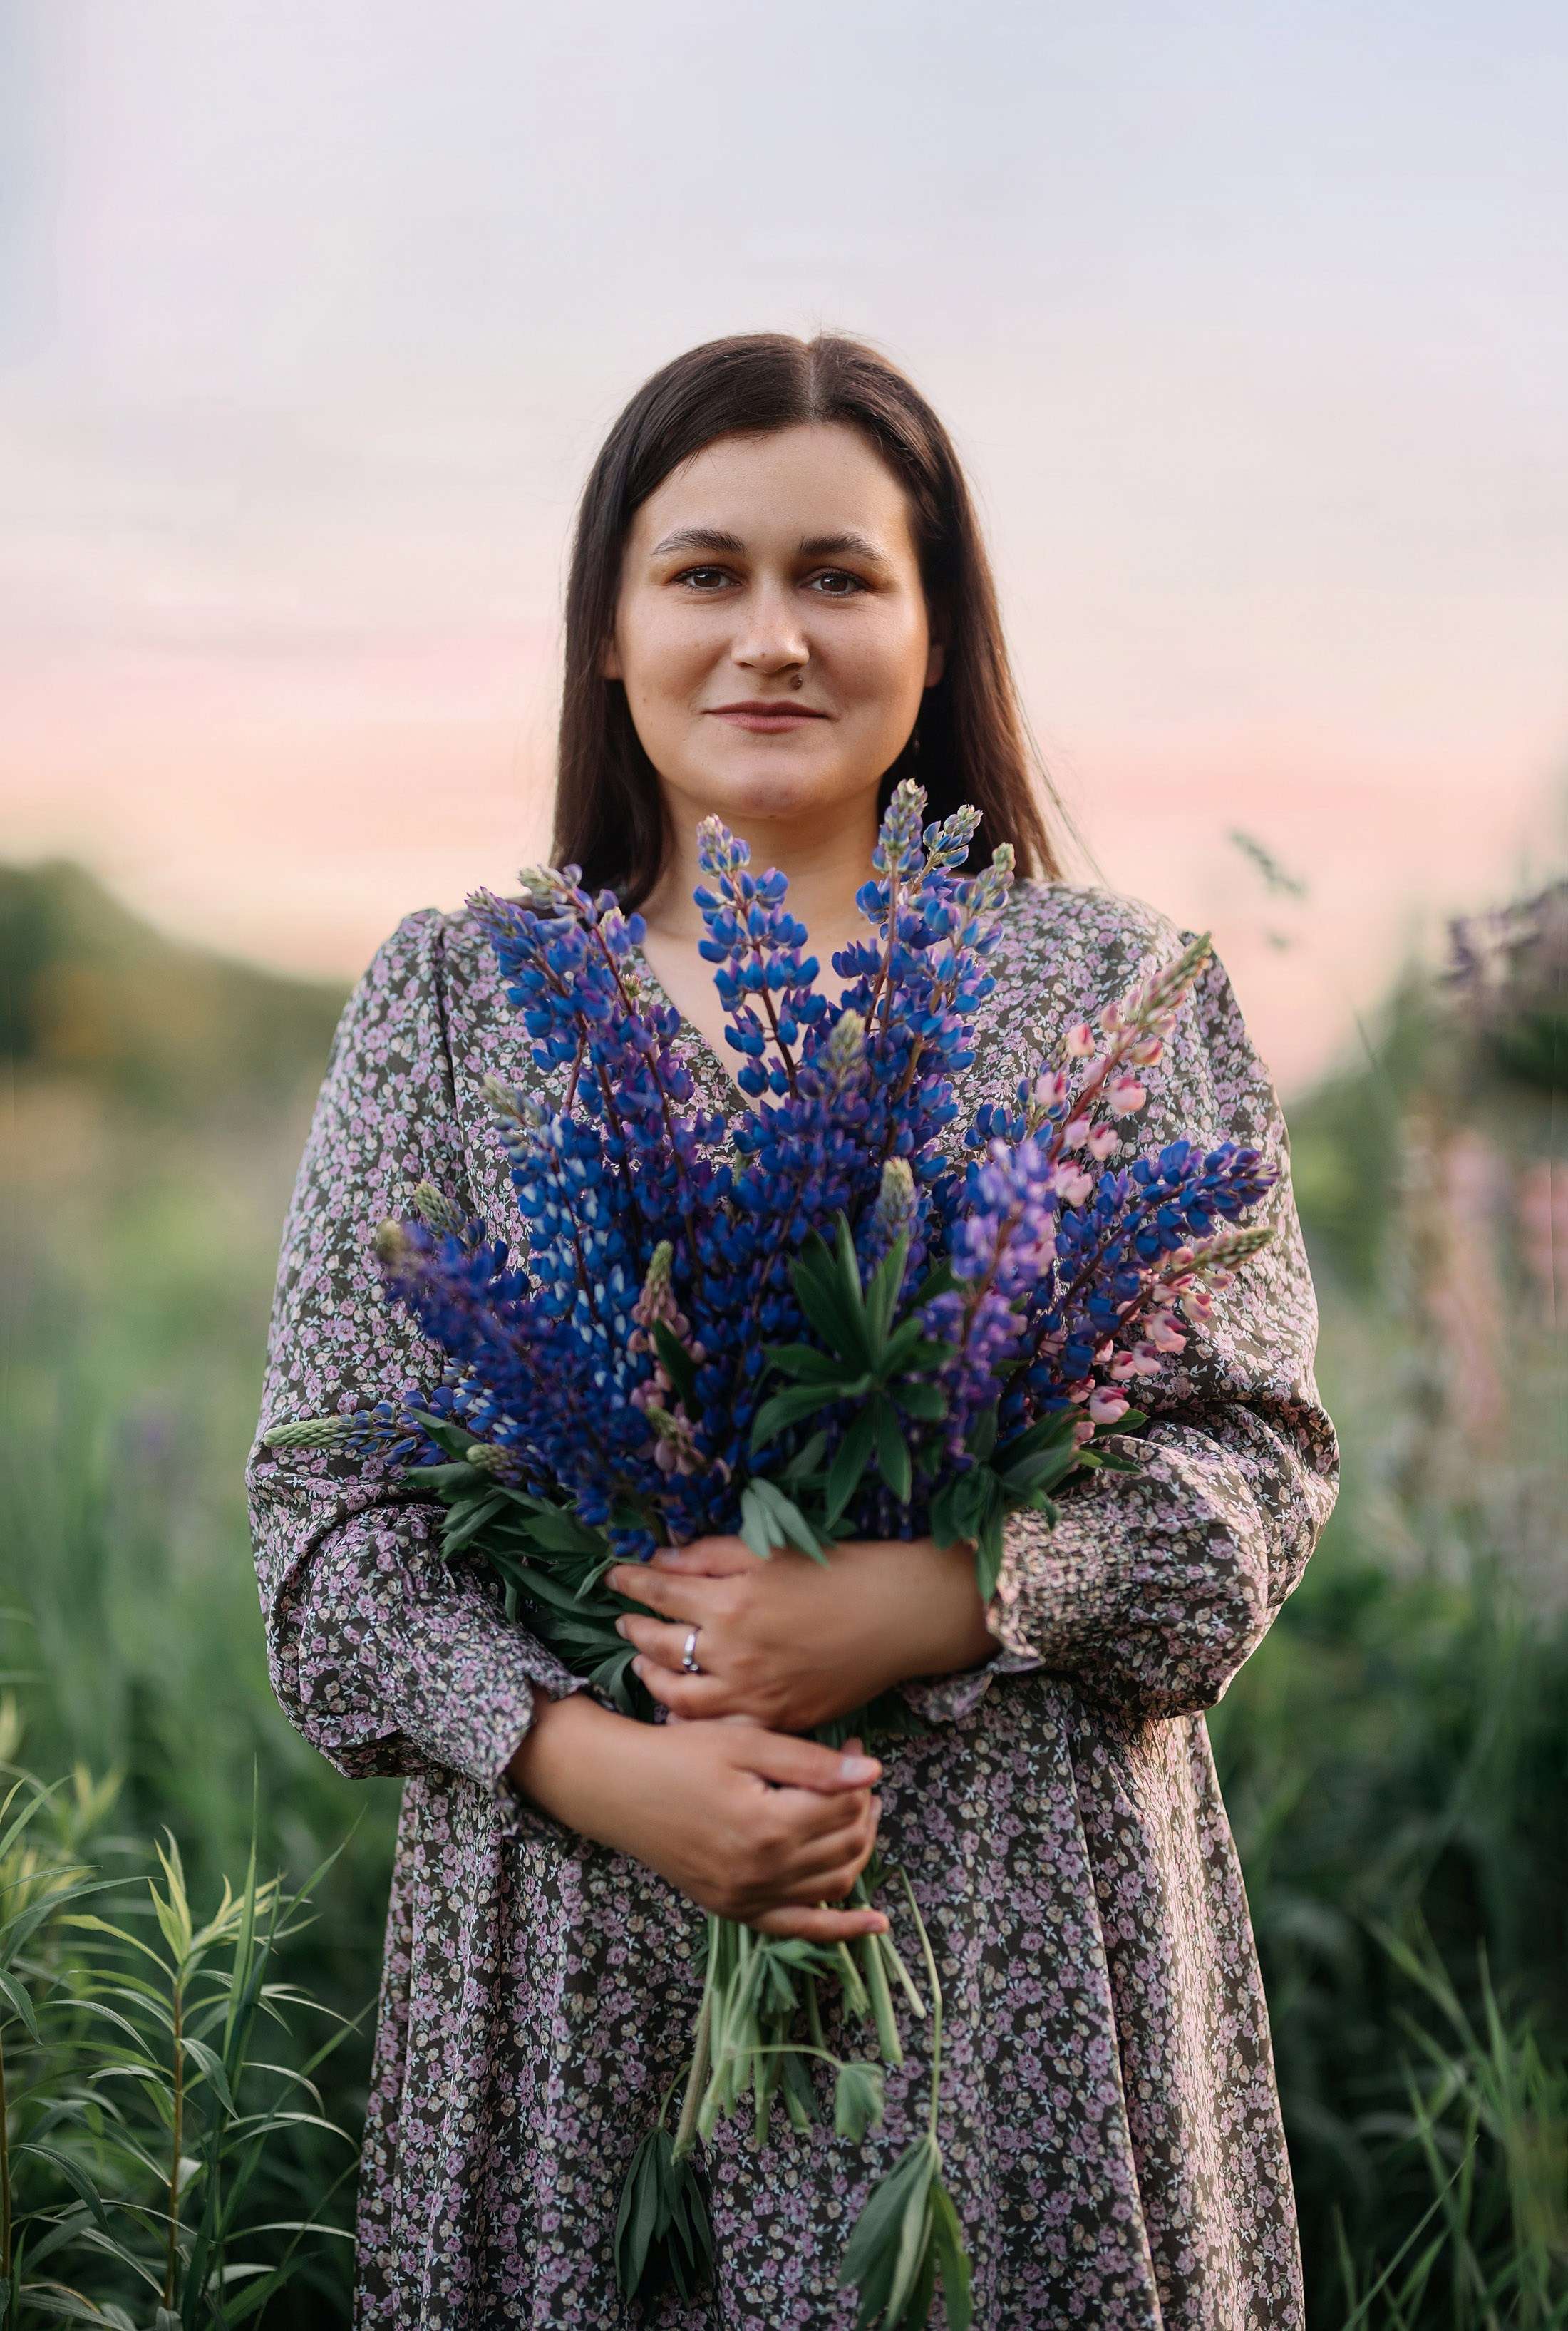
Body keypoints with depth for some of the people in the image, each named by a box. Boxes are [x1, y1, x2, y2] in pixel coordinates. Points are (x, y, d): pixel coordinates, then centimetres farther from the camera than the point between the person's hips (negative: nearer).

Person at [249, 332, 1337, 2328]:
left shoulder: (1112, 992, 3)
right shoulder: (454, 1000, 4)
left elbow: (1257, 1452, -1)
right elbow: (327, 1501, 1)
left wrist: (902, 1605, -17)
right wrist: (598, 1765, -15)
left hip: (1017, 1939, 0)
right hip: (579, 1948, 1)